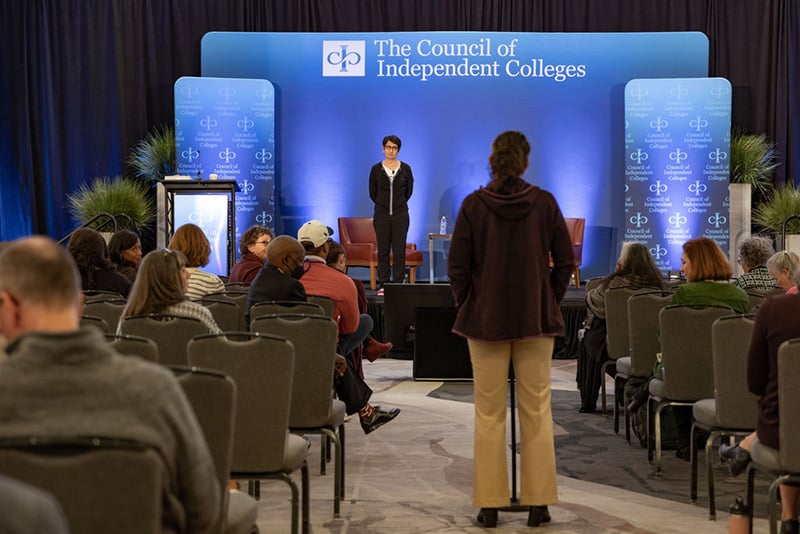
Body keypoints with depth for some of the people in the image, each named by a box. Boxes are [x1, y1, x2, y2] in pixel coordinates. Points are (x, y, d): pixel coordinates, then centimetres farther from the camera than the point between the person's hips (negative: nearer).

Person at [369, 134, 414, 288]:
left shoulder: (405, 169, 0)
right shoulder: (376, 169, 0)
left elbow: (409, 191, 11)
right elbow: (372, 193, 9)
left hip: (400, 214, 0)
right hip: (381, 215, 0)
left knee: (399, 250, -1)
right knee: (383, 250, 3)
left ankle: (398, 284, 5)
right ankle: (383, 284, 8)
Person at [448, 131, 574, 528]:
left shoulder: (474, 204, -5)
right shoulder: (544, 203, -2)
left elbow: (457, 266, -4)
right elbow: (565, 262, 0)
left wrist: (467, 307, 10)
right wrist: (549, 302, 12)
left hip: (485, 320, 0)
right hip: (536, 320, 1)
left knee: (489, 413, 6)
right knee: (536, 412, 7)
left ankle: (490, 505, 8)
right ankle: (538, 503, 8)